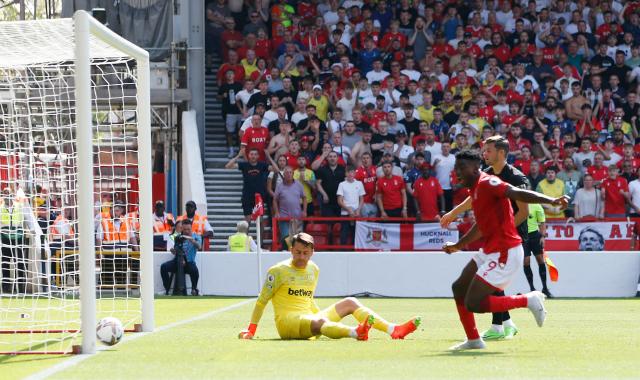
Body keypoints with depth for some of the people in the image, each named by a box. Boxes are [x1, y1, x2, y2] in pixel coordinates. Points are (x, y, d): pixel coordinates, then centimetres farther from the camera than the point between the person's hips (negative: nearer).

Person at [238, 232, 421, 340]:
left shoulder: (314, 269, 15)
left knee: (350, 302, -3)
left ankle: (394, 330, -18)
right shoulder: (278, 271, -4)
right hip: (286, 322, -7)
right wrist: (251, 331, -4)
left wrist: (323, 315, 23)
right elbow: (262, 301, -1)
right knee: (319, 321, -38)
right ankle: (356, 333, -71)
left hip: (310, 319, 7)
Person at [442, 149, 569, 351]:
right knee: (459, 289, 17)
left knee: (473, 304, -12)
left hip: (504, 253, -10)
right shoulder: (475, 189, 15)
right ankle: (473, 340, 26)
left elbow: (517, 193, -30)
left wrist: (551, 201, -44)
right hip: (491, 251, 10)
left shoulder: (487, 183, -15)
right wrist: (458, 245, 41)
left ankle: (528, 300, -4)